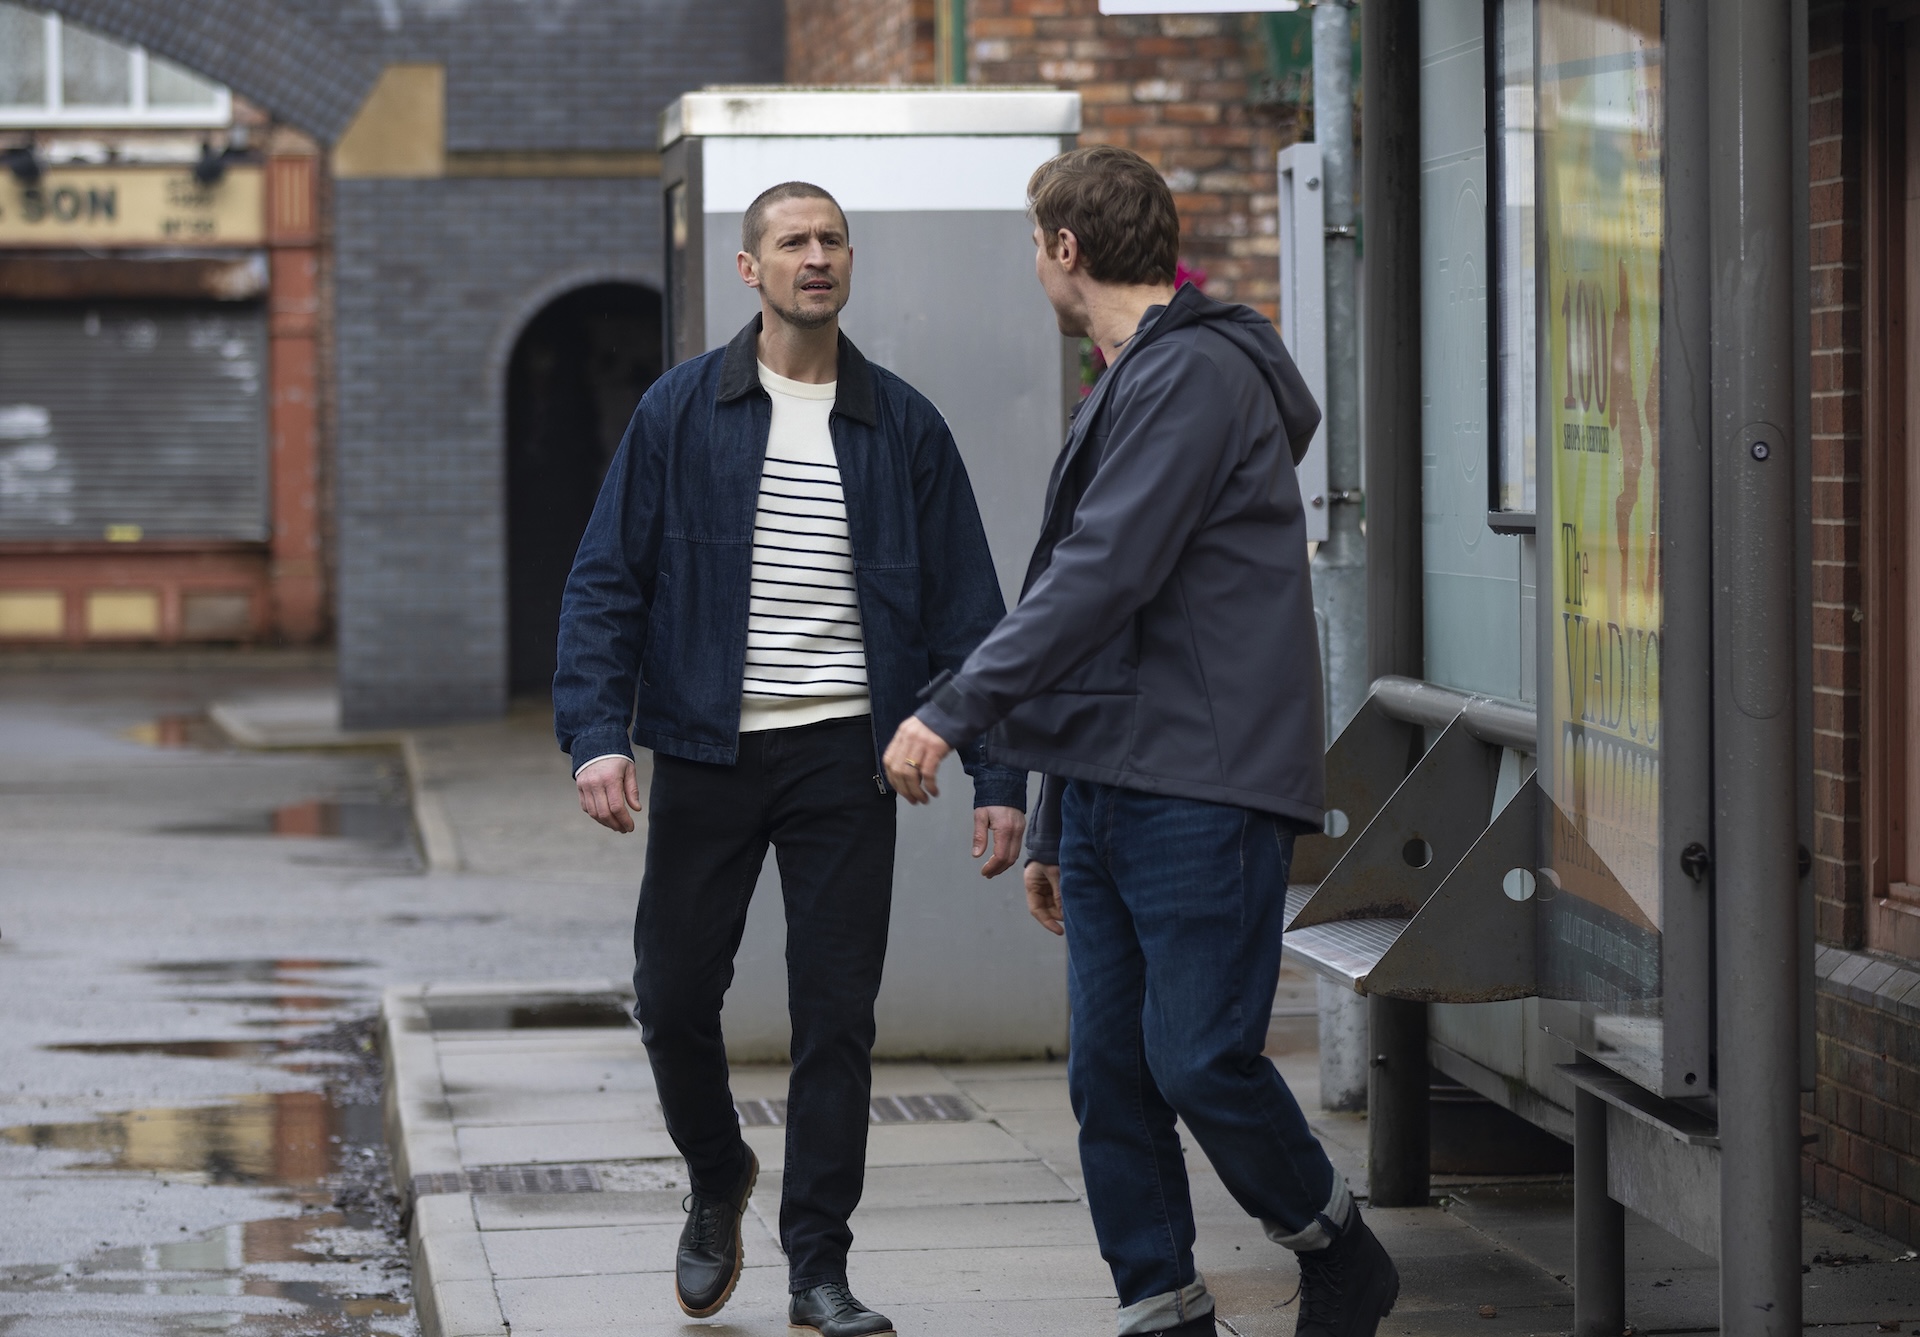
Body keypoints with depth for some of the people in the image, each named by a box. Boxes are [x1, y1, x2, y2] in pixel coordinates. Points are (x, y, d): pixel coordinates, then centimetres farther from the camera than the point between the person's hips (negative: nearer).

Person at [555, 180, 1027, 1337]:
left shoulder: (904, 426, 5)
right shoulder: (682, 412, 2)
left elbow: (968, 611, 5)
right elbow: (607, 582, 0)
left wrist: (1000, 775, -1)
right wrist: (597, 733, -12)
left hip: (844, 756, 0)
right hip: (709, 753, 0)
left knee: (836, 1017, 0)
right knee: (676, 1000, 4)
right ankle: (719, 1182, 32)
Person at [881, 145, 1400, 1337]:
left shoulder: (1197, 376, -10)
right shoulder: (1132, 389, 23)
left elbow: (1104, 577, -20)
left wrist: (956, 711, -20)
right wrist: (1052, 827, 26)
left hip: (1205, 791, -10)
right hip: (1109, 787, 10)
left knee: (1201, 1059, -10)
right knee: (1113, 1076, 5)